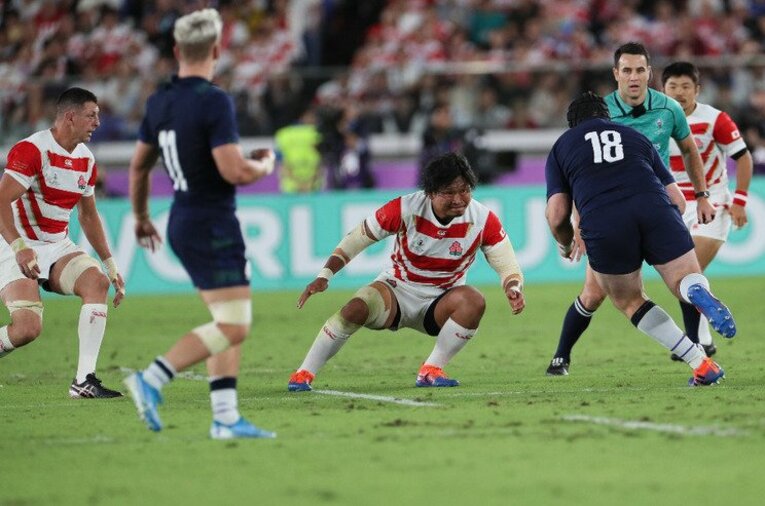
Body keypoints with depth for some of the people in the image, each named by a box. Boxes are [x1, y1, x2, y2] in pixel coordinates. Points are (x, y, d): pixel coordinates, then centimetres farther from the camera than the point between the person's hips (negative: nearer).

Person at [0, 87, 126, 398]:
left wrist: (110, 264, 17)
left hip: (58, 249, 7)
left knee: (97, 282, -20)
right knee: (28, 327, -23)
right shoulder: (32, 150, -16)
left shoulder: (86, 160, 9)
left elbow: (88, 215, 22)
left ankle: (84, 380, -20)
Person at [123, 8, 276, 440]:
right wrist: (266, 164, -2)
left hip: (183, 222, 9)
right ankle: (153, 379, -15)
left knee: (231, 323, 12)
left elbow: (140, 164, 18)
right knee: (233, 327, -9)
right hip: (213, 227, -9)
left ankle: (225, 416, 7)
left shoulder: (160, 101, 7)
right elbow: (234, 171, -24)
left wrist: (141, 217, 31)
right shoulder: (214, 101, -18)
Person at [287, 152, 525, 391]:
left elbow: (507, 266, -10)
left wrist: (513, 289, -33)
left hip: (440, 303, 1)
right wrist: (325, 275, -18)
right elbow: (357, 238, -10)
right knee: (356, 309, -30)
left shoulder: (483, 220, -17)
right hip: (397, 290, -1)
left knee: (474, 301, -31)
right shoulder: (405, 208, -20)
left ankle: (431, 371, -17)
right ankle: (303, 374, -15)